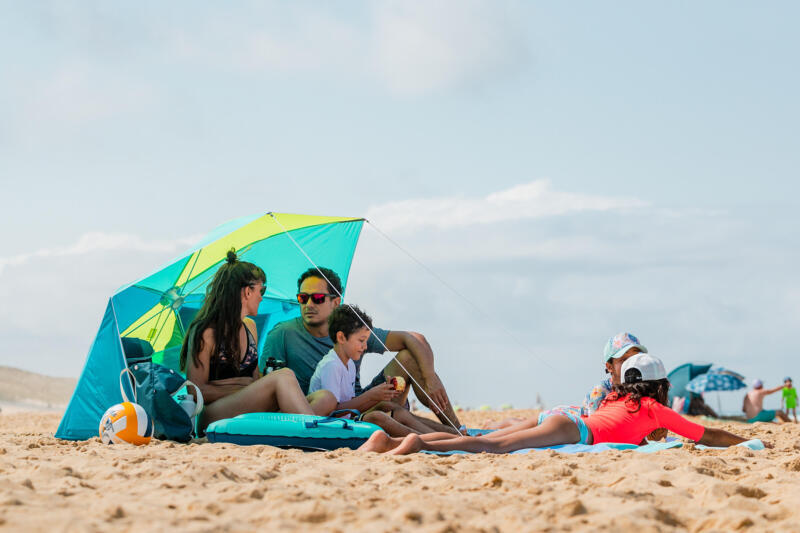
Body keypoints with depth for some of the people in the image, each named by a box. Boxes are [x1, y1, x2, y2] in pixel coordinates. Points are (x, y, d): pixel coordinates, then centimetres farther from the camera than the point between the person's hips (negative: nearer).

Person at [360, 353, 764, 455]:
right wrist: (749, 443, 40)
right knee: (492, 447, -25)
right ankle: (416, 444, -45)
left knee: (476, 441, -7)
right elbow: (708, 435, 27)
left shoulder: (615, 399, 37)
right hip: (572, 428, -7)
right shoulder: (654, 409, 20)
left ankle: (387, 440, -22)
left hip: (551, 418, 7)